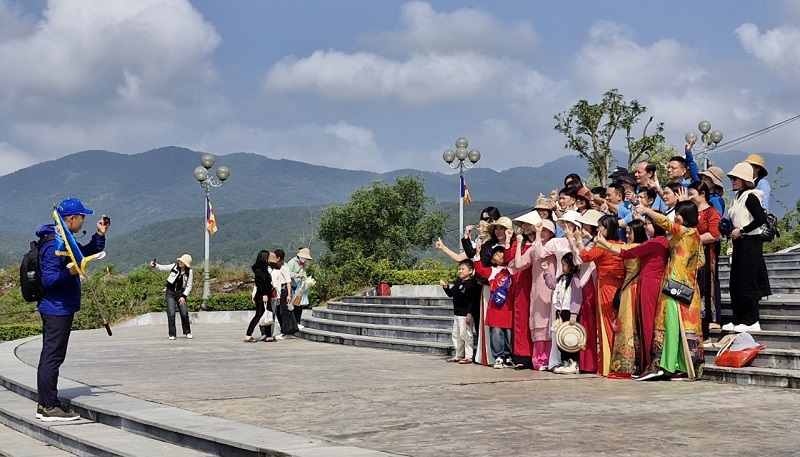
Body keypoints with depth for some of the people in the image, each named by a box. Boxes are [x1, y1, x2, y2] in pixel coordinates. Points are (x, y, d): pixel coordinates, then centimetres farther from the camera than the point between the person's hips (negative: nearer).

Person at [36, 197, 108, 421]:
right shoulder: (54, 245, -18)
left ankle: (44, 405, 20)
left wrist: (100, 235, 14)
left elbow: (88, 252, 27)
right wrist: (70, 272, -36)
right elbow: (49, 279, -24)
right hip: (57, 309, -11)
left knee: (49, 356, 13)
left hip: (57, 309, 11)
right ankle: (50, 408, -4)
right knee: (53, 356, -7)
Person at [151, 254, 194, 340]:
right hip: (170, 292, 0)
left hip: (181, 293, 0)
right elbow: (162, 268, 1)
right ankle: (172, 334, -2)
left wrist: (183, 296, -12)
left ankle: (187, 332, 20)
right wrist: (154, 265, -18)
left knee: (184, 314, -2)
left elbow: (189, 286, -3)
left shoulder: (189, 272, -5)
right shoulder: (174, 266, -4)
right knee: (171, 313, -9)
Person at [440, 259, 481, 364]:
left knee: (465, 335, -4)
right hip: (457, 313, 10)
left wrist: (470, 313, -23)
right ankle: (458, 355, 26)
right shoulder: (458, 282, 11)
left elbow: (473, 300, -20)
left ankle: (468, 356, 4)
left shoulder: (471, 284, -16)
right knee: (456, 335, 15)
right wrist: (445, 286, 4)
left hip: (465, 315, -10)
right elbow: (451, 294, 19)